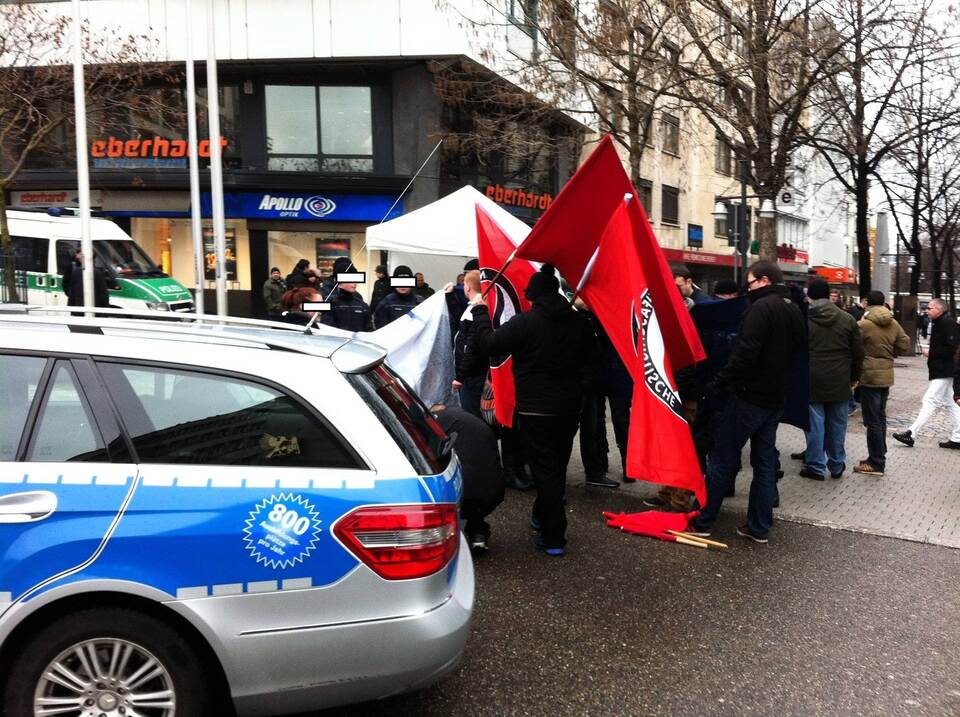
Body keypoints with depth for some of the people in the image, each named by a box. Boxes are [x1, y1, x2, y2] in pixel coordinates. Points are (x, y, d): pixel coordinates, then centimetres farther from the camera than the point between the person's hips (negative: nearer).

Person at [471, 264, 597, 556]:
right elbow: (590, 354, 16)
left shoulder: (525, 321, -15)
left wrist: (479, 310, 2)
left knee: (544, 470, -1)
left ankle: (554, 538, -1)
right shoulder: (578, 321, 3)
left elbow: (490, 343, -10)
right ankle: (542, 516, 39)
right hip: (570, 407, 6)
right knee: (558, 467, 19)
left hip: (535, 409, -6)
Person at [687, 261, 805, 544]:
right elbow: (797, 351, 20)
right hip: (776, 399, 8)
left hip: (749, 396, -8)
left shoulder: (762, 307, -16)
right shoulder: (795, 311, 13)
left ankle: (702, 521, 8)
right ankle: (759, 527, 16)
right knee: (765, 462, 12)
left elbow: (745, 353, -24)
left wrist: (719, 383, -18)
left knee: (722, 459, 1)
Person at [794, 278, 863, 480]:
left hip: (811, 380, -3)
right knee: (837, 424, 11)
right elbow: (858, 352, 6)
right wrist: (854, 377, 16)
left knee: (814, 424, 2)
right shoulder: (847, 319, 3)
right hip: (839, 381, 3)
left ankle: (815, 466, 6)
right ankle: (837, 465, 20)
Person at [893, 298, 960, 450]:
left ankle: (911, 434, -12)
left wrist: (932, 353, -14)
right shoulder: (938, 323, 14)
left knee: (929, 401, -10)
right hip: (941, 370, 11)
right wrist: (932, 353, 4)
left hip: (943, 372, -11)